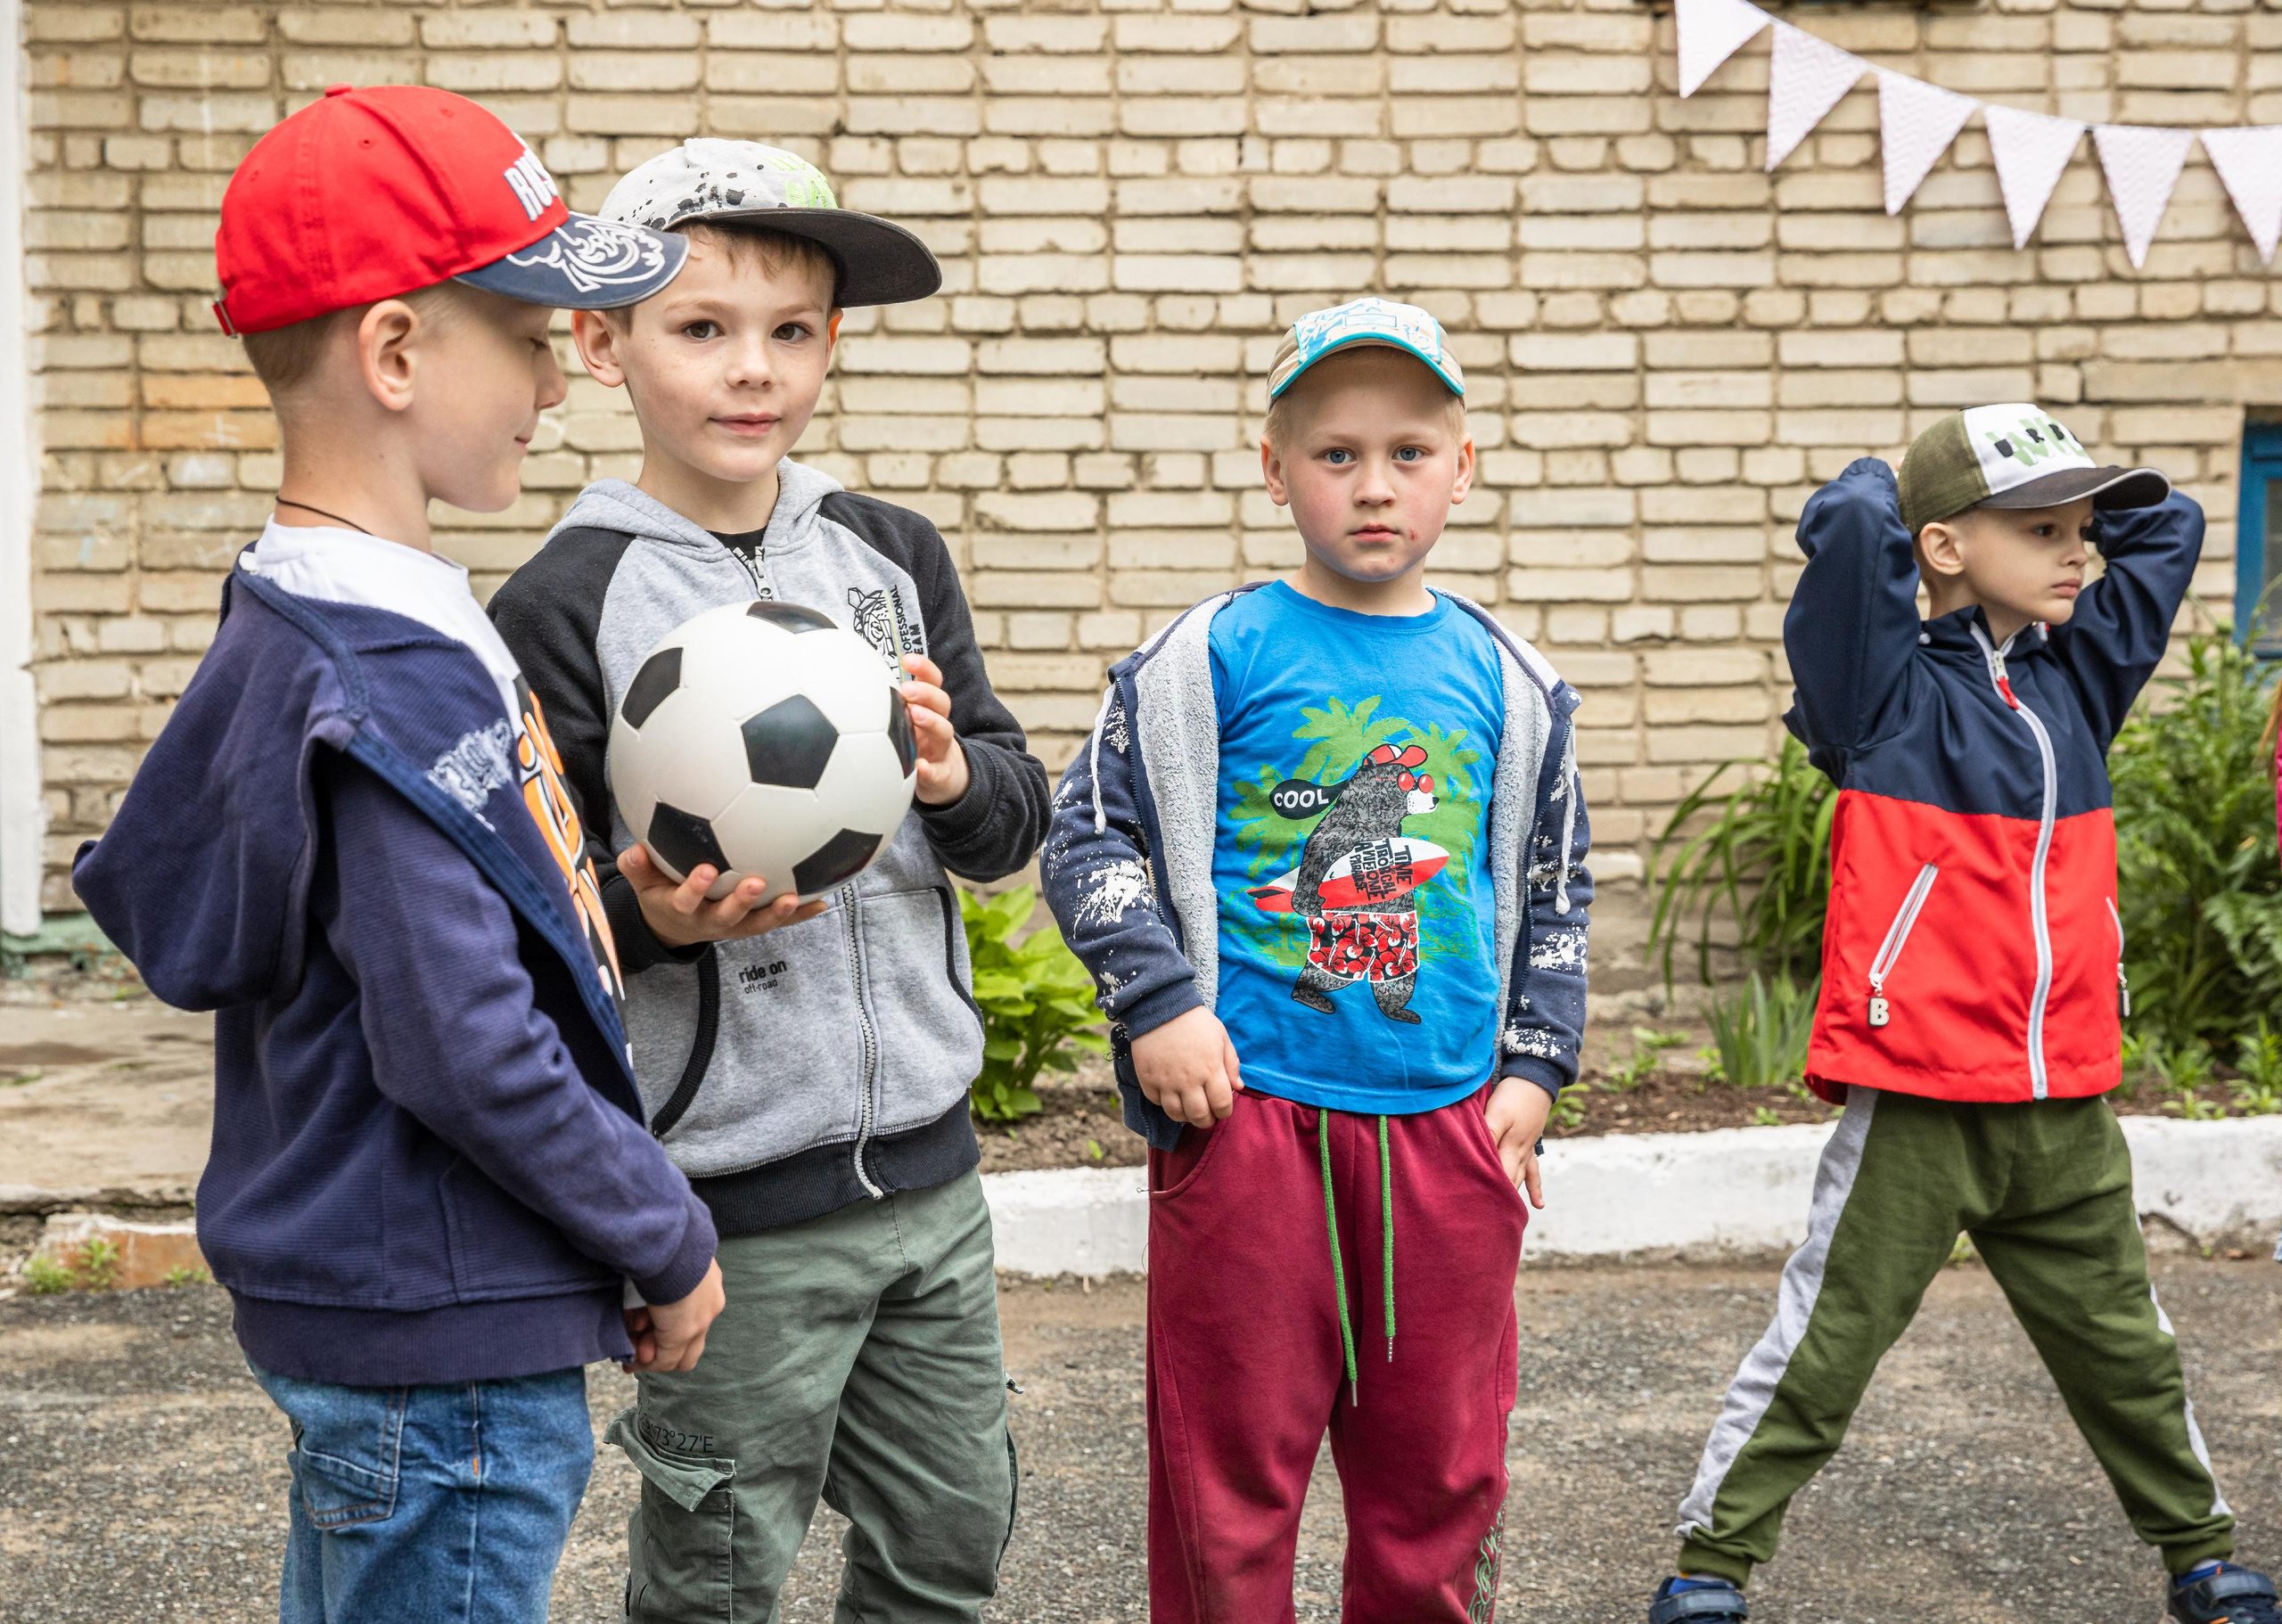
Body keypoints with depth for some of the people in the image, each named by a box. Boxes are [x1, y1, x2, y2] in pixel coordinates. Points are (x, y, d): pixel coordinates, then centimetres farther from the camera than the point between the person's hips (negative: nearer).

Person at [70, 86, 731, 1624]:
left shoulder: (309, 627, 8)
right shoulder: (389, 685, -23)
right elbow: (467, 1050, -24)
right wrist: (671, 1241, -12)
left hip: (370, 1311, 10)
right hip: (450, 1349, -10)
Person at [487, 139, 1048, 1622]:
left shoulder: (896, 556, 6)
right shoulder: (567, 606, -9)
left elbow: (1016, 828, 8)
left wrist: (954, 775, -14)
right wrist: (652, 918, -26)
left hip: (927, 1164, 5)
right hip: (730, 1208, -5)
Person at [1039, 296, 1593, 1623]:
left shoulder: (1506, 681, 8)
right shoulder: (1211, 660, -3)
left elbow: (1555, 890, 17)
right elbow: (1090, 838, 0)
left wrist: (1534, 1067, 10)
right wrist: (1157, 1006, -9)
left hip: (1450, 1124, 3)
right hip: (1248, 1116, -3)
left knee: (1444, 1471, 13)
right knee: (1229, 1468, 5)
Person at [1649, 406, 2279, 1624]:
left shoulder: (2078, 680, 11)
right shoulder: (1891, 691, -7)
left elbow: (2164, 526, 20)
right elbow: (1852, 522, -22)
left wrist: (2056, 502, 12)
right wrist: (1896, 499, -1)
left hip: (2064, 1111, 6)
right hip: (1915, 1105, -6)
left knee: (2124, 1350, 19)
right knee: (1824, 1349, 1)